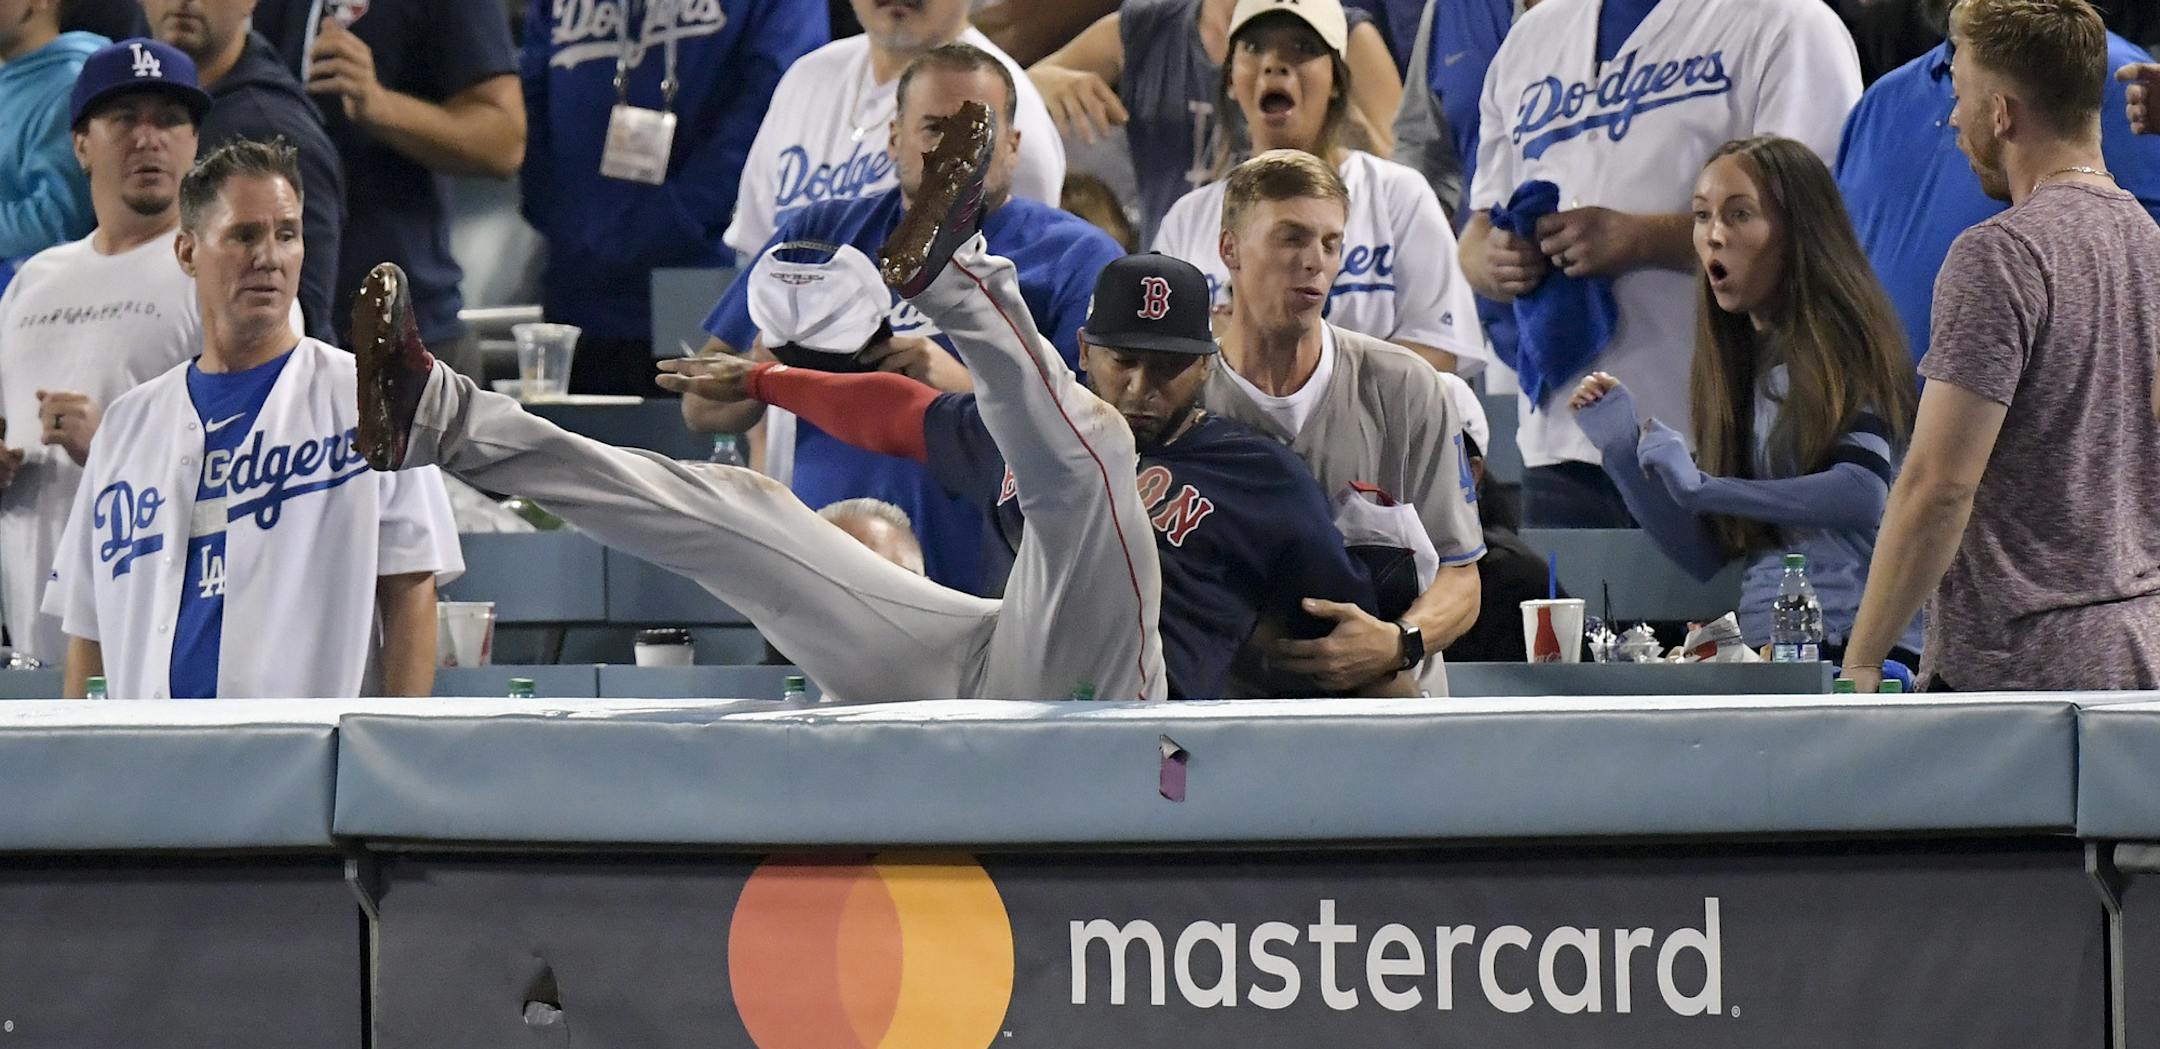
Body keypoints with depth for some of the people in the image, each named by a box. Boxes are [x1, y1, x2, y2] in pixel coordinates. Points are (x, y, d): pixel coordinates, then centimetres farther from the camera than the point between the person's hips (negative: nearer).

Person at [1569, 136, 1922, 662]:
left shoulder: (1842, 345, 0)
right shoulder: (1729, 366, 18)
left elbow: (1863, 494, -15)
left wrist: (1701, 488, -14)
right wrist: (1621, 447, 7)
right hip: (1765, 648, 6)